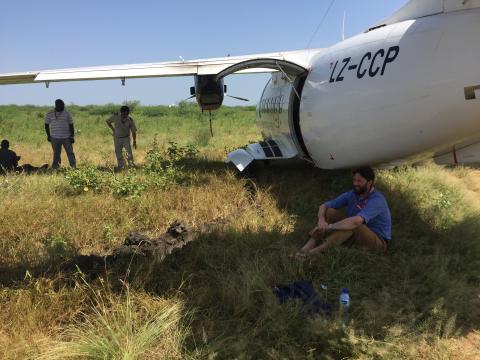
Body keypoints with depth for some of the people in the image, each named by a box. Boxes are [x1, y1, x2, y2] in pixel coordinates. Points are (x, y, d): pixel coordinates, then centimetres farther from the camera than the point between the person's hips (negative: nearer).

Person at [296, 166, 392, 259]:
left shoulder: (377, 200, -25)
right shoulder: (352, 194, -3)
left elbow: (356, 221, -41)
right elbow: (324, 206, -3)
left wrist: (329, 226, -38)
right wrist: (321, 220, -26)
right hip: (355, 235, 7)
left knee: (353, 225, -36)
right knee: (329, 212, -11)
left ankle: (315, 251, -43)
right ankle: (307, 247, -28)